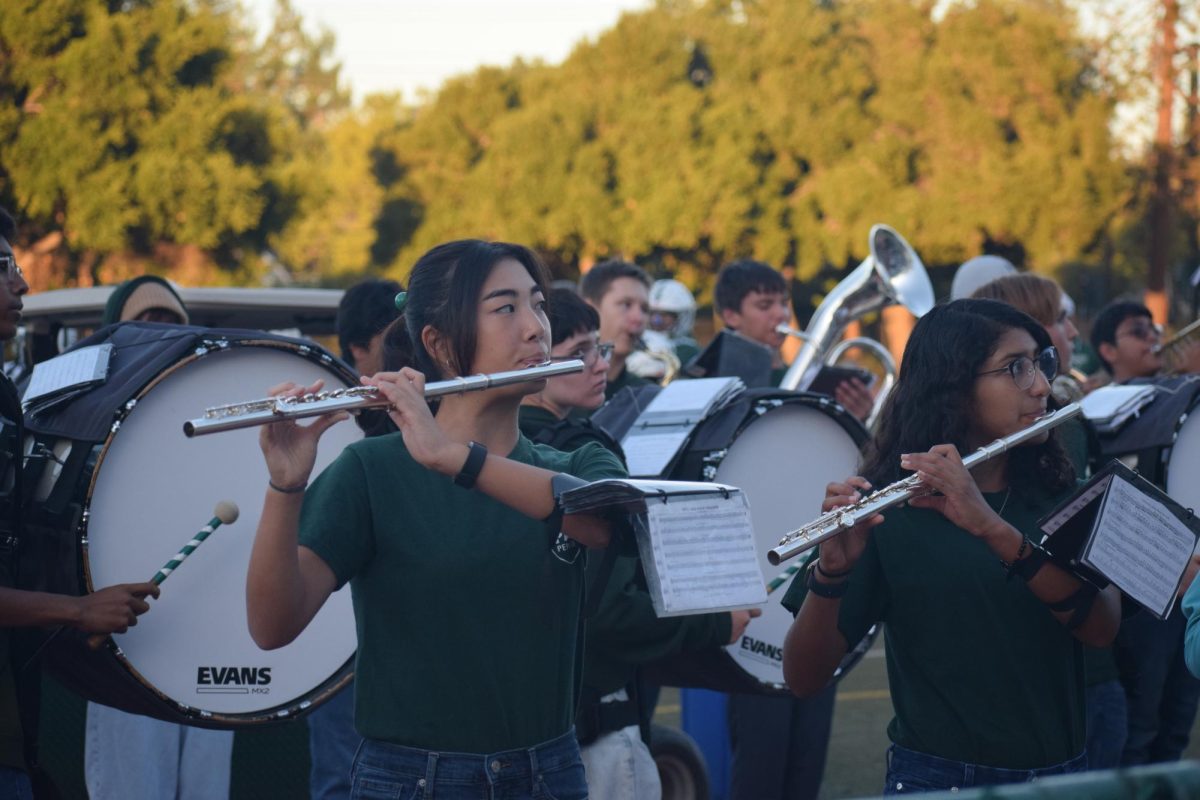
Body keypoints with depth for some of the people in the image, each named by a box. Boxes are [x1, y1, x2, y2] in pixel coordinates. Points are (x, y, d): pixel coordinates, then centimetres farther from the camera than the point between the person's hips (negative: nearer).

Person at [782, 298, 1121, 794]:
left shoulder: (1061, 497, 6)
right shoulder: (890, 510, -4)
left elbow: (1102, 627, -12)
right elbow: (804, 679, -10)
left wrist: (991, 528, -25)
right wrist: (832, 570, -27)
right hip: (935, 779, -3)